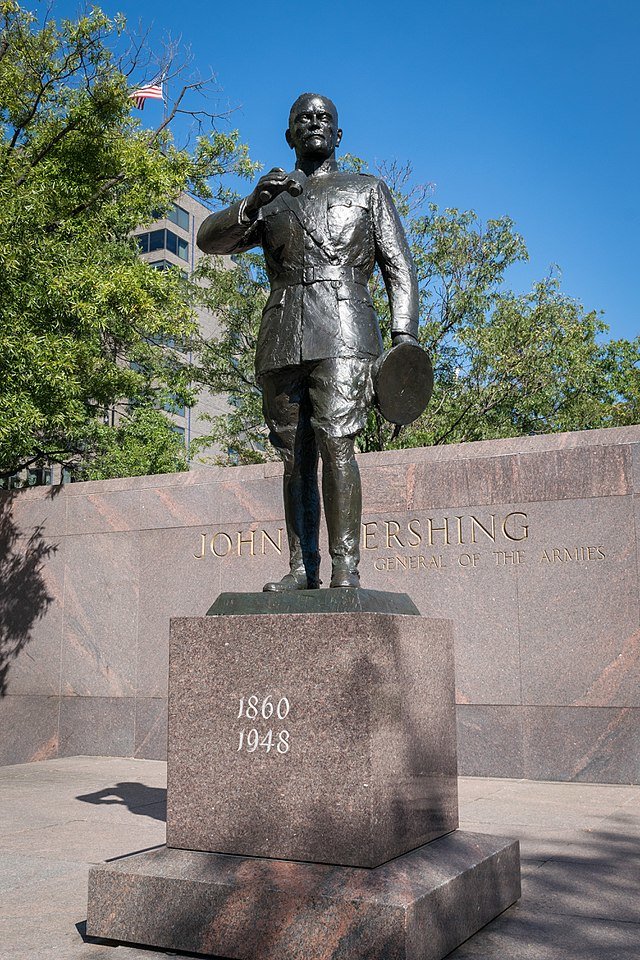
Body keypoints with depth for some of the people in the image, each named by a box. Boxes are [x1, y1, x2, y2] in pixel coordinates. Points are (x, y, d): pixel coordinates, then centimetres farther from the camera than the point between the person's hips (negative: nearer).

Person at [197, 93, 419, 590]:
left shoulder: (369, 190, 19)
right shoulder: (270, 202, 25)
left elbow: (399, 269, 11)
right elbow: (209, 239, 10)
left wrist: (404, 337, -4)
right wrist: (253, 202, -9)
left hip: (342, 332, -3)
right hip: (281, 339, 3)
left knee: (335, 442, -19)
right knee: (295, 456, 0)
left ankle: (346, 569, -21)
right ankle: (302, 569, 2)